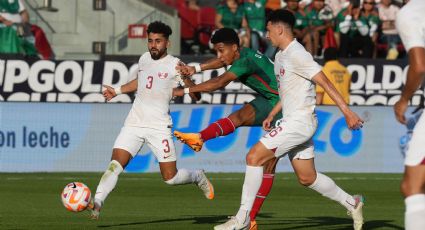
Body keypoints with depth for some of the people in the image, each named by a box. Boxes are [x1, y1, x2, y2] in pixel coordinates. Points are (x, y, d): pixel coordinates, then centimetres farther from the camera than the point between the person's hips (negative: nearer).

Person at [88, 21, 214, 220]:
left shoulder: (174, 65, -5)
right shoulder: (144, 59, 11)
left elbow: (195, 95, -12)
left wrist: (187, 78, -31)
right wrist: (117, 91, 36)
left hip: (159, 126, -4)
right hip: (134, 122, 4)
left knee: (170, 177, -3)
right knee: (115, 164, -16)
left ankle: (199, 177, 27)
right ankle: (96, 203, -25)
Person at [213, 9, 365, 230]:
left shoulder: (297, 54, -15)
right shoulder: (280, 56, 15)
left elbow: (325, 82, -18)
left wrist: (347, 112, -22)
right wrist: (272, 114, 20)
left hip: (299, 121, -10)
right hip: (293, 121, 10)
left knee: (254, 157, -14)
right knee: (307, 178, 14)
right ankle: (352, 203, 26)